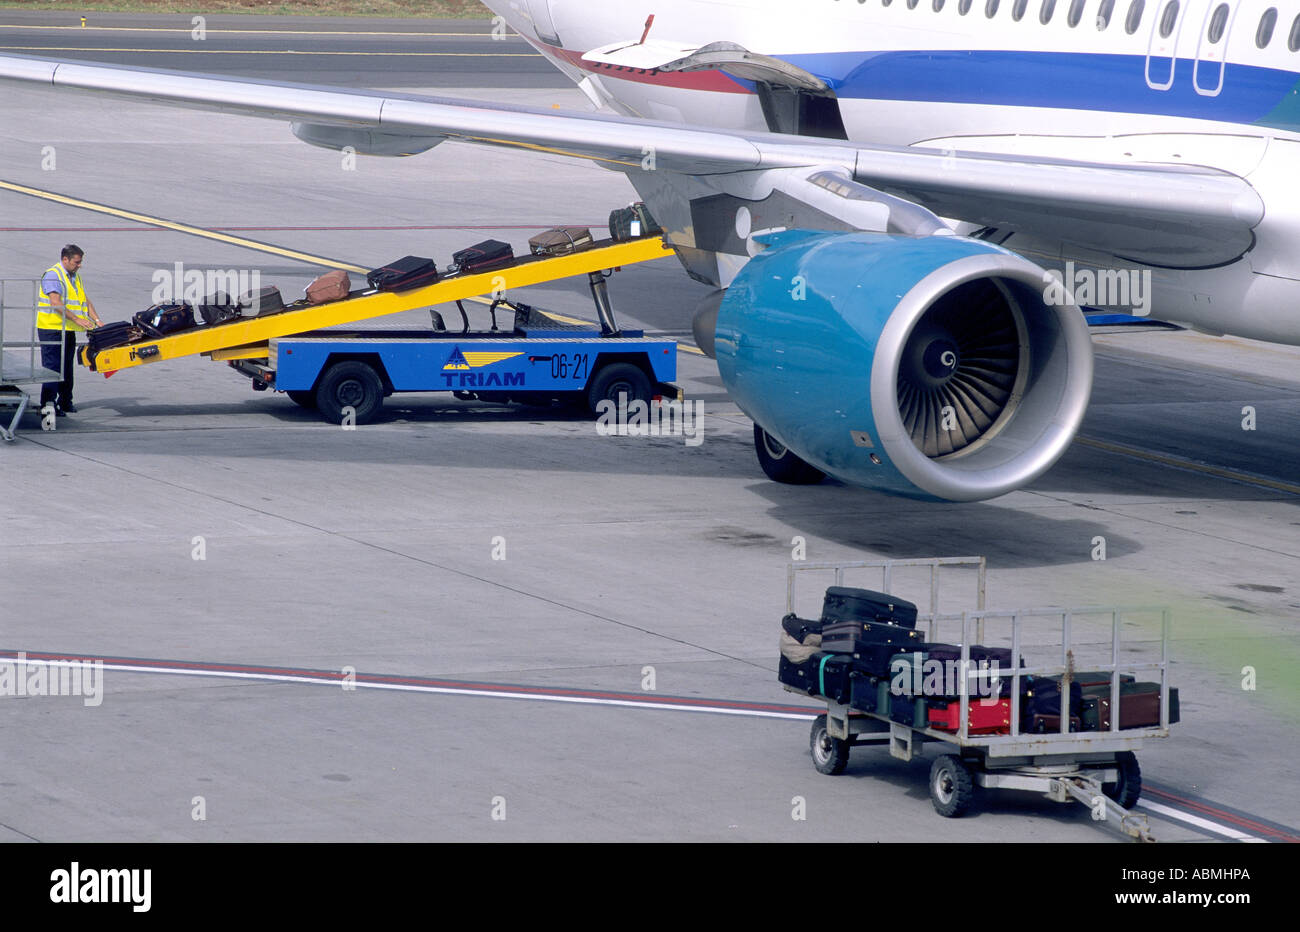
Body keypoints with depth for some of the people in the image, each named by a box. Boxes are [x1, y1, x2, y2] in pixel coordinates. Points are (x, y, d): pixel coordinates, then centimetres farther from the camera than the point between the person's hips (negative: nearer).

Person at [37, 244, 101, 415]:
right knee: (52, 366, -10)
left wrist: (97, 321, 4)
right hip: (51, 328, -9)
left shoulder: (76, 277, 15)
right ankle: (48, 404, -11)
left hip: (68, 330, 9)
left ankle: (65, 402, 20)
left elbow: (85, 301, 18)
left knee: (67, 367, 13)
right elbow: (56, 303, -23)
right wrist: (77, 319, -26)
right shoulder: (52, 275, -13)